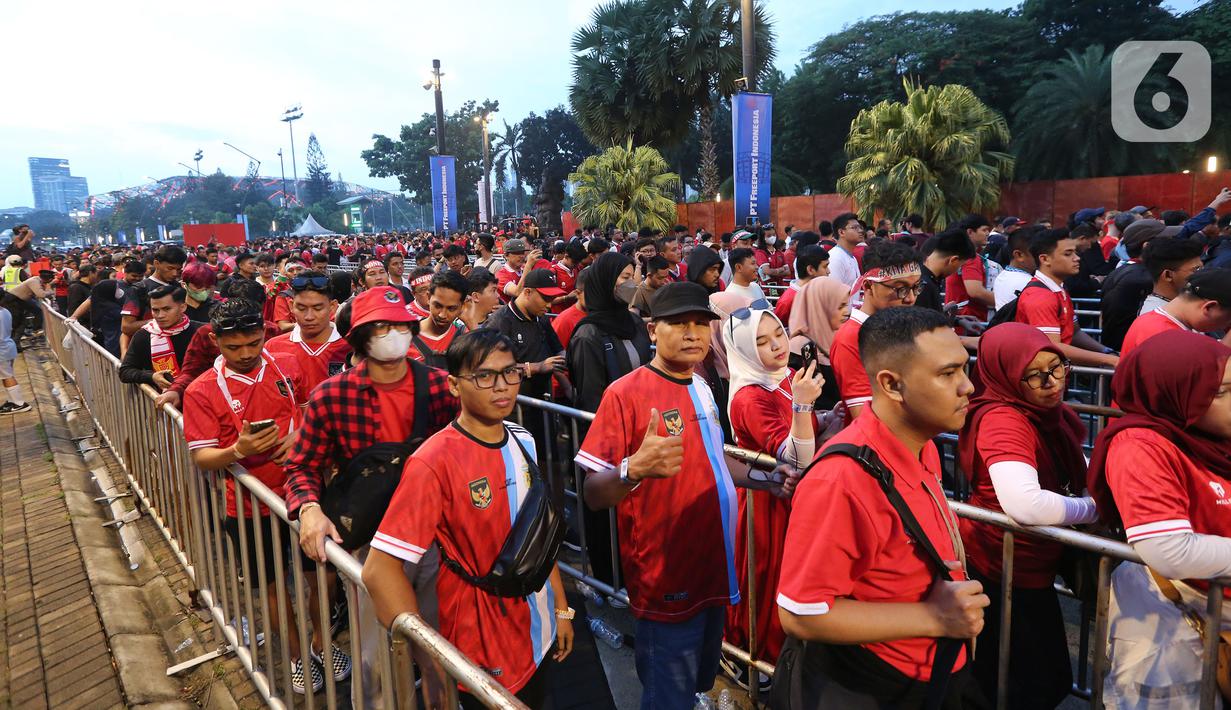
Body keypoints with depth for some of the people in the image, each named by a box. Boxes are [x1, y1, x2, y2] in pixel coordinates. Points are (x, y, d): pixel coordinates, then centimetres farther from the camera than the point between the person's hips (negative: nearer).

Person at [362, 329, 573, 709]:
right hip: (484, 658, -6)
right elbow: (380, 569, -26)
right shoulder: (434, 462, -23)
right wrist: (434, 667, -26)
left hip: (539, 637, 6)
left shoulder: (524, 442, -1)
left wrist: (561, 607, 11)